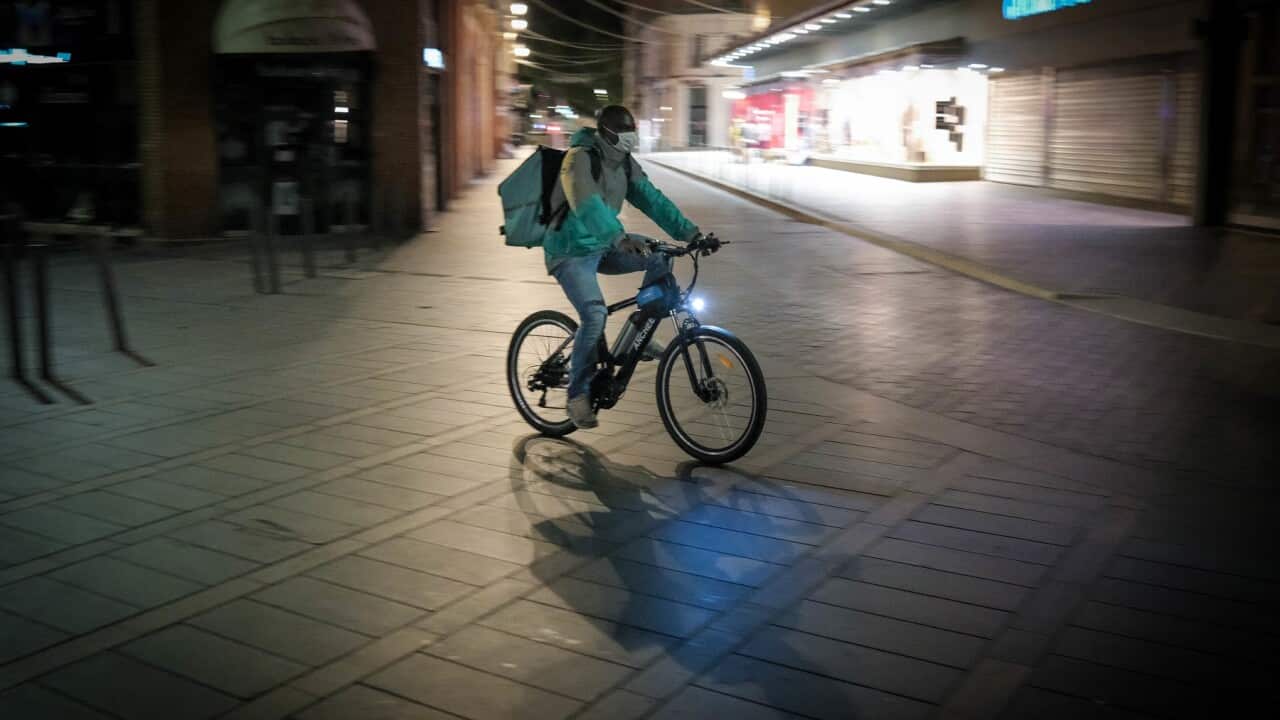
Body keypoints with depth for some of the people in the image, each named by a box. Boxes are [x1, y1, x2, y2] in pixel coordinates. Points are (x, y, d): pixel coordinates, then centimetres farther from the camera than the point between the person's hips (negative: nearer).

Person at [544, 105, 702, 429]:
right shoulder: (580, 159, -20)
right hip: (571, 252, -7)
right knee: (595, 314, -26)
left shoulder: (625, 163, 4)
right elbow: (588, 205, -36)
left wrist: (689, 231, -14)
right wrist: (620, 238, -51)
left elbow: (651, 198, -2)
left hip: (603, 247, 7)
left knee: (660, 257, -10)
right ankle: (578, 396, -11)